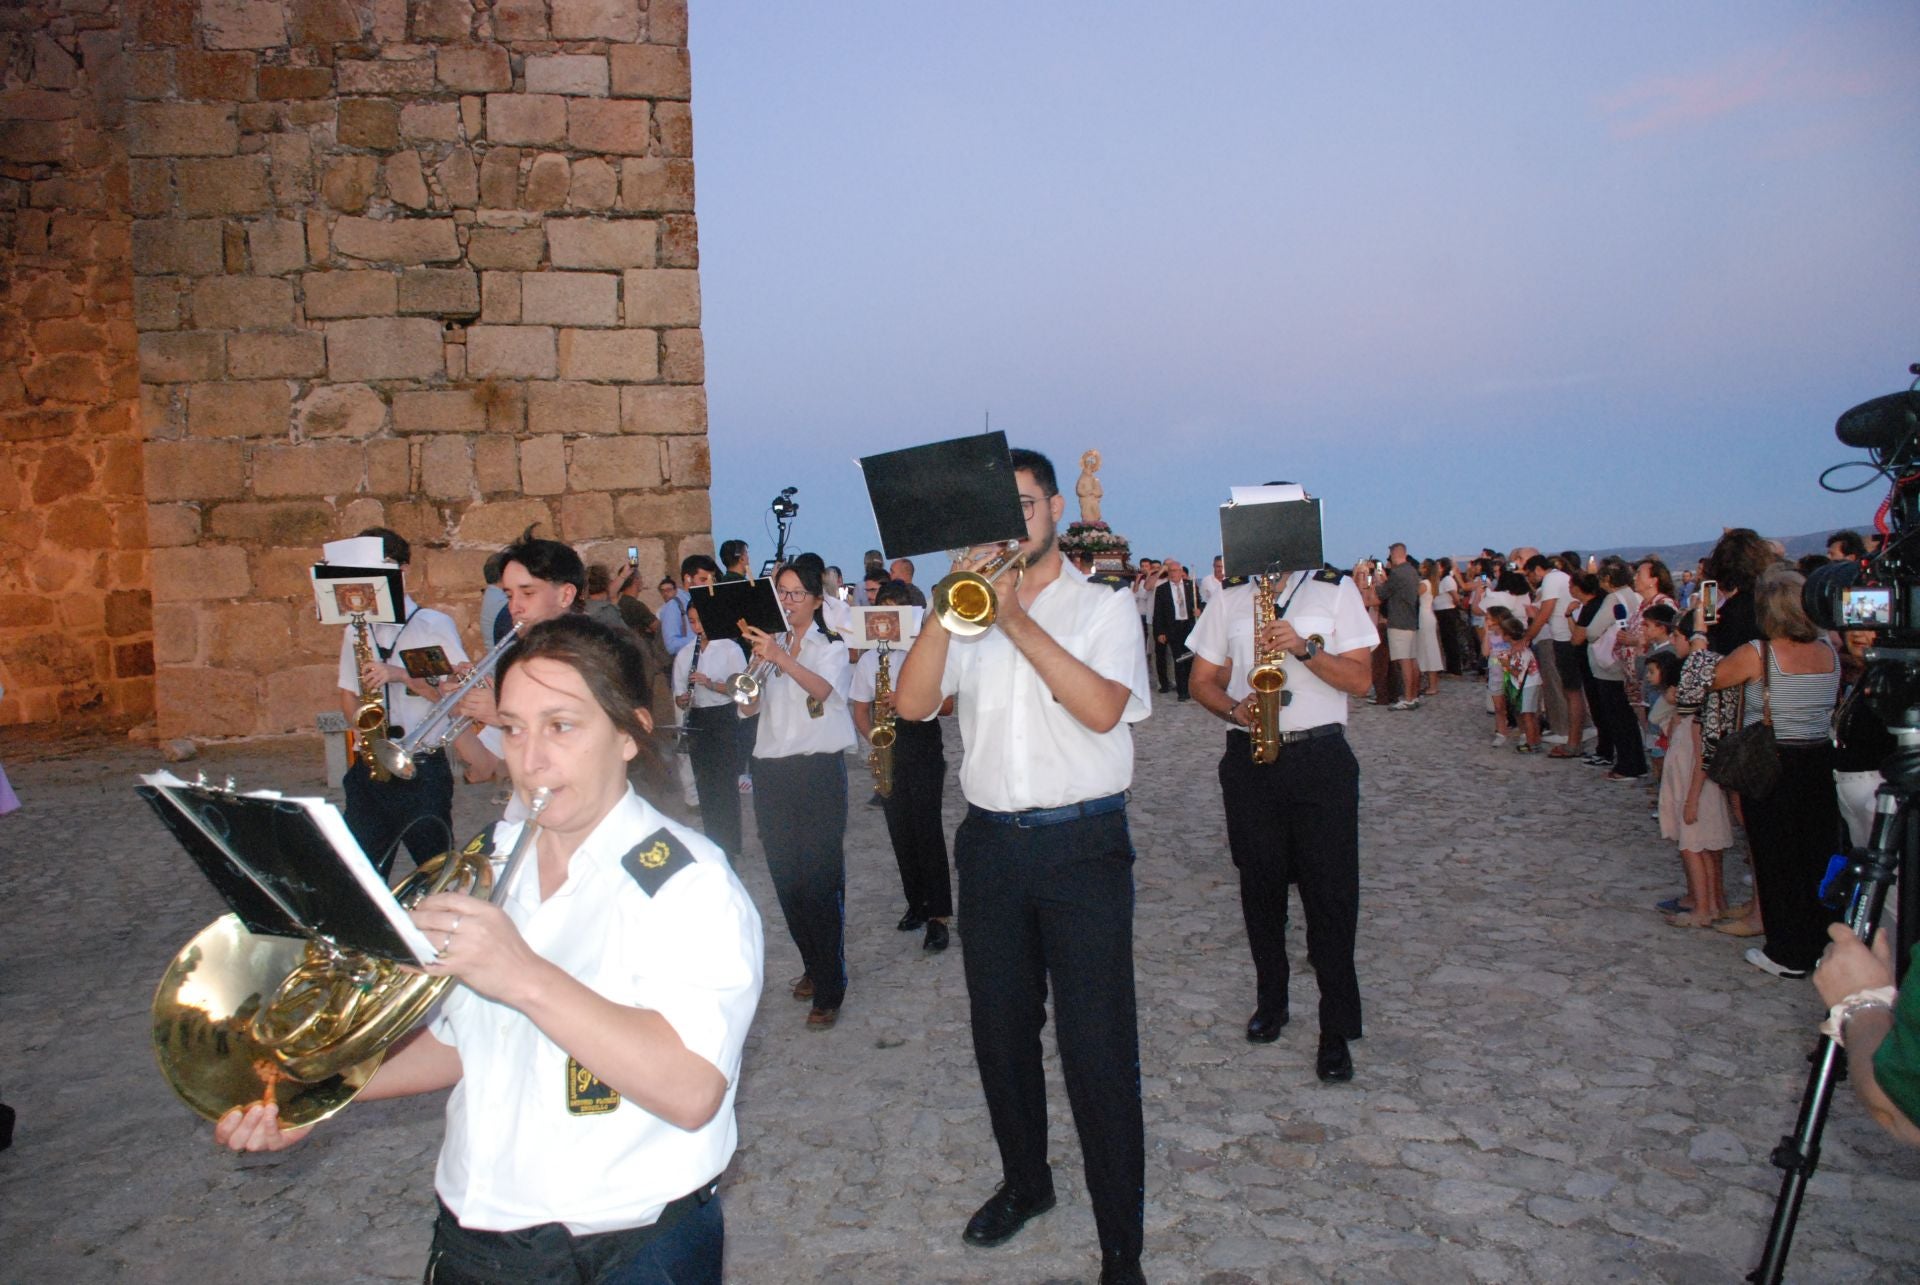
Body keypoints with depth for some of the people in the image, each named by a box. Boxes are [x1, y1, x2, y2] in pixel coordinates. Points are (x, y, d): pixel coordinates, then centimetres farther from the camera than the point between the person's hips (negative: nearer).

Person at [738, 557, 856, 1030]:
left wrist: (780, 658, -36)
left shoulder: (831, 646, 2)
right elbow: (750, 707, 4)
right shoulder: (770, 645, 14)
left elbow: (824, 689, -20)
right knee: (786, 879, 10)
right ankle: (812, 965, 28)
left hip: (818, 771, -5)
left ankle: (829, 989, 0)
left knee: (821, 882, -6)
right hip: (771, 772, 5)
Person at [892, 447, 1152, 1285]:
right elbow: (912, 703, -5)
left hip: (1082, 845, -4)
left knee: (1097, 1047, -3)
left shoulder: (1103, 607, 1)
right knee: (1001, 1031, 16)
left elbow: (1102, 708, -17)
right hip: (990, 843, 4)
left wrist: (1018, 621, -19)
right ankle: (1025, 1182, 39)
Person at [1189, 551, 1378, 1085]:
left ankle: (1337, 1031, 4)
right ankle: (1270, 1002, 27)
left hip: (1320, 756, -2)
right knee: (1261, 886, 10)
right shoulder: (1230, 599, 11)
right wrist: (1235, 709, -9)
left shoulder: (1335, 590, 5)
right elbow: (1202, 681, 11)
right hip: (1249, 757, 2)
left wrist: (1305, 646, -16)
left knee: (1331, 894, -4)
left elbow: (1360, 679, 0)